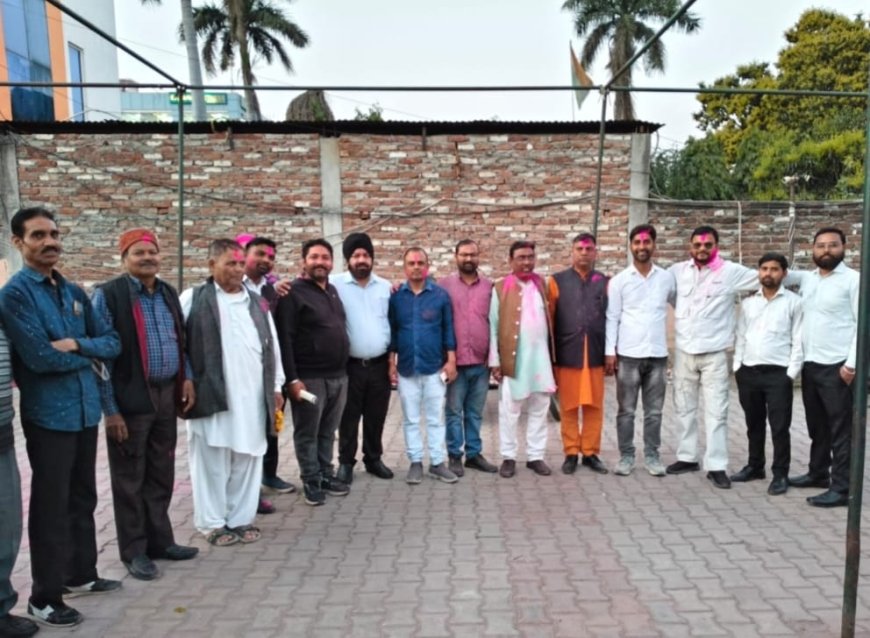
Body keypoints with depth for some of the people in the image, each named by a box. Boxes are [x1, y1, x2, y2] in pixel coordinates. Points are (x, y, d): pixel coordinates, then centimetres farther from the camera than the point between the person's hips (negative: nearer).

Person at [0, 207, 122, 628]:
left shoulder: (74, 293, 11)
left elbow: (113, 342, 8)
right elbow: (40, 358, -20)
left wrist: (78, 344, -11)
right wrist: (89, 358, -5)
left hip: (86, 409, 7)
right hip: (48, 414, -7)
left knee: (83, 498, 18)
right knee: (51, 506, 3)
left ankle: (81, 574, 34)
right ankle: (44, 598, 17)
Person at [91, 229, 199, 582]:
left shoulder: (168, 293, 10)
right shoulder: (108, 295, -10)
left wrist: (187, 378, 5)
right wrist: (110, 409, -14)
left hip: (166, 395, 6)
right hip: (130, 400, -6)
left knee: (161, 474, 15)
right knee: (130, 479, 7)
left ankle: (160, 540, 30)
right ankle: (134, 551, 21)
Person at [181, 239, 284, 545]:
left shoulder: (257, 303, 15)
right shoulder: (193, 299, 1)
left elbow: (272, 346, 16)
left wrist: (276, 386, 13)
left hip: (252, 396, 4)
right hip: (211, 395, -4)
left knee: (247, 459, 10)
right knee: (212, 461, 5)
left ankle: (242, 518, 22)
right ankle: (213, 522, 17)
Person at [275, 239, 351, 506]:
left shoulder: (333, 291, 14)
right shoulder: (294, 293, -8)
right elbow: (284, 338, -14)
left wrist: (344, 368, 14)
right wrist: (292, 378, -18)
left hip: (338, 376, 6)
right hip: (309, 378, -6)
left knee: (328, 432, 15)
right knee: (307, 433, 5)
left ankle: (326, 475, 27)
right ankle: (311, 481, 18)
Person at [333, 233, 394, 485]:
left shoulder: (385, 286, 7)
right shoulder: (336, 285, -7)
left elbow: (392, 323, 12)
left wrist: (393, 356, 10)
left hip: (380, 364, 3)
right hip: (350, 365, -3)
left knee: (376, 418, 13)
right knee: (349, 418, 8)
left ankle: (374, 459, 28)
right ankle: (346, 462, 22)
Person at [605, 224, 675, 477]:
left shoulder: (667, 278, 5)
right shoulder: (619, 280, 0)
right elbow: (612, 318, 0)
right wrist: (609, 352, -6)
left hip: (658, 354, 2)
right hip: (628, 354, -1)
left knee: (654, 411, 9)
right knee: (626, 410, 5)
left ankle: (652, 456, 21)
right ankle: (626, 456, 16)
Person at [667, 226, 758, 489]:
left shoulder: (732, 272, -5)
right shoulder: (678, 271, 4)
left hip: (714, 352, -3)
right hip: (684, 351, 3)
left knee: (716, 411, 0)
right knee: (684, 407, 12)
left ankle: (716, 466, 8)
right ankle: (687, 457, 25)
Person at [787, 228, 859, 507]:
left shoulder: (853, 280, -6)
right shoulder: (807, 279, 11)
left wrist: (852, 363, -16)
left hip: (837, 366, -6)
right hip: (810, 364, 6)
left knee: (840, 429, -2)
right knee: (816, 425, 17)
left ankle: (840, 488, 3)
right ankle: (818, 473, 31)